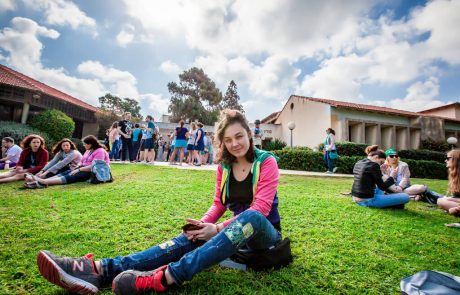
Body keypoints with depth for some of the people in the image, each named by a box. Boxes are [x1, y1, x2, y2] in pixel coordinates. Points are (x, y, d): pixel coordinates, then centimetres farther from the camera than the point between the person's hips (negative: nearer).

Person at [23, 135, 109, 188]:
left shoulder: (100, 151, -12)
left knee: (69, 177, -26)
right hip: (83, 169, 9)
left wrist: (79, 170, -17)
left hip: (91, 172, -9)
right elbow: (81, 161, 20)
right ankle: (41, 181, -30)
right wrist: (77, 168, -1)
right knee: (63, 173, -12)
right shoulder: (88, 151, 23)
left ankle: (43, 182, -40)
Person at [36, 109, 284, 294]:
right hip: (236, 229, 4)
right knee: (190, 239, -24)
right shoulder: (224, 166, 3)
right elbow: (219, 204, 5)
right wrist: (203, 224, -16)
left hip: (264, 231, -3)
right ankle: (100, 269, -35)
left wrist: (219, 228, -27)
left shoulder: (266, 161, -11)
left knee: (250, 218, -39)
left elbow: (261, 208, -19)